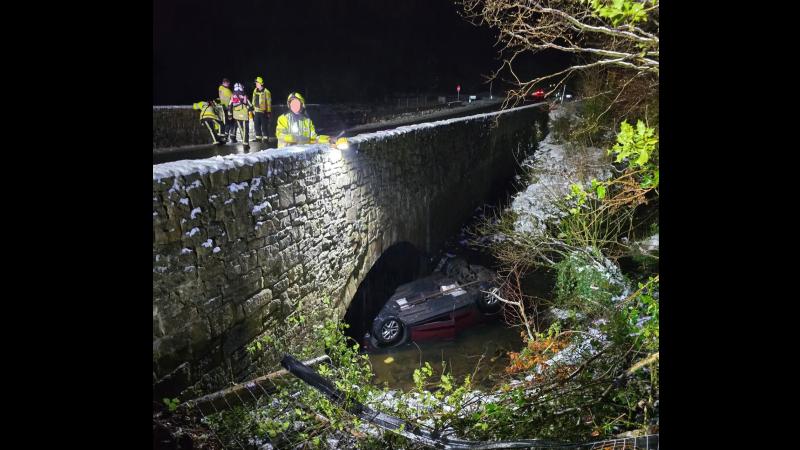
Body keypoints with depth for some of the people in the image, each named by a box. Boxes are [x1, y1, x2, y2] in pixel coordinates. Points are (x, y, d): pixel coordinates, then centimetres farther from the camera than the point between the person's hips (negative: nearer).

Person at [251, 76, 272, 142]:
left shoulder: (266, 92, -9)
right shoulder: (255, 91, 11)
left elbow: (269, 102, -8)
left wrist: (269, 112, -10)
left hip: (264, 111, -6)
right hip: (257, 111, 6)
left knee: (264, 126, -4)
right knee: (257, 125, 8)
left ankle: (265, 138, 4)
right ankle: (258, 137, 17)